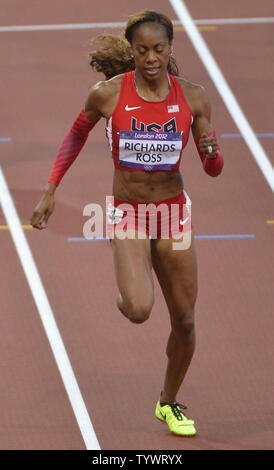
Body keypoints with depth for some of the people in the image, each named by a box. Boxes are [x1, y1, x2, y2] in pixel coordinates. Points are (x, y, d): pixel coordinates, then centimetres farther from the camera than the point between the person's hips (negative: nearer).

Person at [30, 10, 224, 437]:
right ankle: (128, 289, 13)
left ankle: (169, 402, 33)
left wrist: (211, 151, -23)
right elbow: (77, 133, 9)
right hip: (127, 213, -3)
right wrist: (50, 191, 6)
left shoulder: (193, 97, -6)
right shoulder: (108, 94, -11)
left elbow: (214, 170, 1)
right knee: (138, 312, -25)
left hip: (174, 213, 3)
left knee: (184, 321, 8)